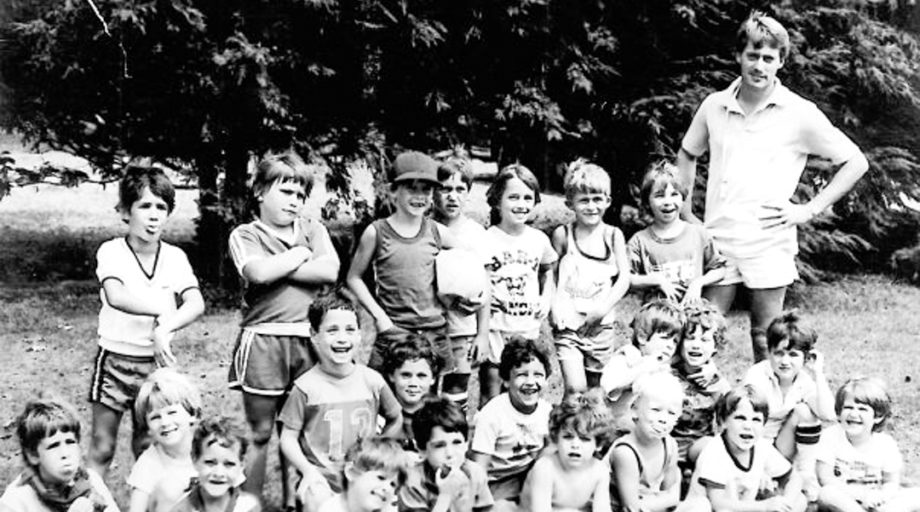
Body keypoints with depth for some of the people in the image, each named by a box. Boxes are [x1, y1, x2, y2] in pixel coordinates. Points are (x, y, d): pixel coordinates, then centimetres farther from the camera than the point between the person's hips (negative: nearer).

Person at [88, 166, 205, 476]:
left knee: (147, 447, 13)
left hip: (156, 361, 3)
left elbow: (196, 305, -16)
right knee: (101, 447, 3)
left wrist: (165, 327, -32)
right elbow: (116, 297, -30)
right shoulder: (111, 251, -10)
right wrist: (164, 311, -36)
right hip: (115, 359, -3)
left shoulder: (175, 257, -1)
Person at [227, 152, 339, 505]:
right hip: (262, 340, -3)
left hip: (306, 340, 3)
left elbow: (329, 271, -6)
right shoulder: (245, 235, 2)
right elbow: (259, 272, -18)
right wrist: (302, 253, -5)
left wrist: (276, 270, -9)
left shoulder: (312, 229, 11)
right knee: (260, 432, 4)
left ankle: (292, 502, 22)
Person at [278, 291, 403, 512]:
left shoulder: (372, 381, -1)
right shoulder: (306, 387, -8)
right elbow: (288, 438, -3)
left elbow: (395, 420, 14)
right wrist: (307, 469, -16)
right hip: (321, 481, -3)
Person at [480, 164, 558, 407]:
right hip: (494, 329, -4)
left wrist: (546, 298, 5)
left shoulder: (539, 240, 4)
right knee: (490, 398, 1)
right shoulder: (485, 241, -9)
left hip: (528, 330, 4)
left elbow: (547, 273, 22)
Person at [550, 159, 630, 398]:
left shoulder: (613, 235, 3)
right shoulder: (562, 235, 0)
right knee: (575, 389, -15)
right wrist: (555, 306, -11)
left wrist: (604, 307, -14)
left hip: (600, 324, 2)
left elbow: (624, 278, -1)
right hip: (568, 324, -2)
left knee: (596, 387, 10)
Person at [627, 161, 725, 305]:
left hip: (693, 304, 2)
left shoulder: (698, 233, 8)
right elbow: (626, 279, 1)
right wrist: (656, 279, -10)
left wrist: (699, 282, -3)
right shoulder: (639, 241, 4)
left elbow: (719, 269, 14)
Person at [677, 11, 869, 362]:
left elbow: (855, 162, 1)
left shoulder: (799, 113, -3)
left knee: (765, 342, 5)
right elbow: (687, 154, 24)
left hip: (769, 245, -3)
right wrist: (685, 211, 14)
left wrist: (808, 210, -5)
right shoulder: (714, 106, 7)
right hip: (717, 242, 3)